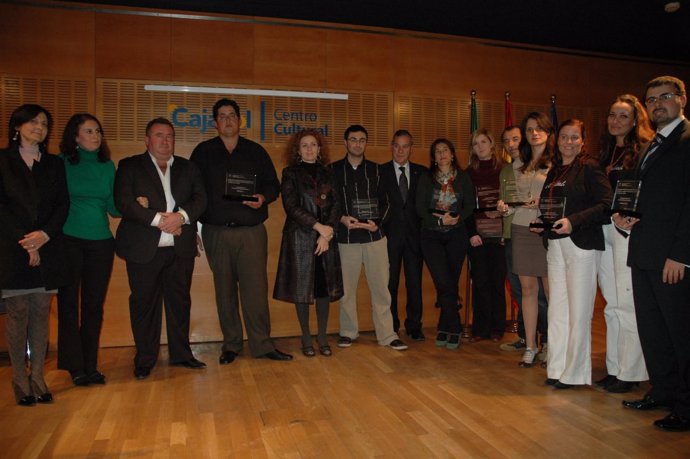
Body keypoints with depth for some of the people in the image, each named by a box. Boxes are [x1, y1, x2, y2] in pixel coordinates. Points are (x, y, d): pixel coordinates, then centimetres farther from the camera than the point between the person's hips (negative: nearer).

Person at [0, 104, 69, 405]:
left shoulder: (54, 164, 14)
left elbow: (63, 204, 6)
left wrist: (45, 234, -10)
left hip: (47, 249, 2)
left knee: (41, 313, 4)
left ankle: (38, 376, 11)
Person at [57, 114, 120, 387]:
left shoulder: (107, 166, 9)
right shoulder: (62, 163, 0)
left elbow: (113, 208, 6)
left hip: (100, 242, 3)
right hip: (69, 240, -3)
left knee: (94, 305, 7)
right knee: (68, 303, 2)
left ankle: (90, 366, 18)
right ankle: (75, 366, 12)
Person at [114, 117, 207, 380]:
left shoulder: (188, 168, 14)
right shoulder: (130, 166, 5)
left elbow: (200, 198, 4)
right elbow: (123, 201, -8)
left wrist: (181, 216, -15)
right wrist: (158, 219, -17)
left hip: (181, 248, 3)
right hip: (144, 249, -2)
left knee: (180, 301, 10)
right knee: (144, 304, 5)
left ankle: (181, 353, 24)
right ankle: (145, 359, 19)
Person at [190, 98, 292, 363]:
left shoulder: (255, 151, 10)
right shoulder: (203, 152, 9)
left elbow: (273, 185, 11)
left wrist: (263, 198, -11)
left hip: (252, 231, 0)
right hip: (216, 232, 1)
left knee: (256, 288, -3)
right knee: (224, 290, 7)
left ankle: (262, 344, 7)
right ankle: (231, 345, 19)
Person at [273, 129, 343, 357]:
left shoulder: (327, 173, 12)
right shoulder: (290, 173, 2)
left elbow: (335, 206, 5)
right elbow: (291, 207, -8)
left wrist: (327, 233, -9)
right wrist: (318, 226, -14)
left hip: (326, 237, 3)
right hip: (300, 237, -3)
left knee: (325, 286, 5)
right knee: (302, 287, 2)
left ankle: (322, 337, 16)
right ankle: (306, 338, 15)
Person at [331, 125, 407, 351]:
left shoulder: (376, 169, 10)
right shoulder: (333, 169, 5)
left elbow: (385, 202, 10)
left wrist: (377, 222, -6)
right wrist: (342, 219, -11)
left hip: (375, 236, 1)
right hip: (346, 237, -1)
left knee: (381, 286, 2)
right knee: (347, 287, 7)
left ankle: (387, 334, 11)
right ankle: (348, 332, 23)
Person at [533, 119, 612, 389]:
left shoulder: (589, 168, -4)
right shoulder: (553, 172, 17)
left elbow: (606, 203, -14)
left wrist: (573, 221, -22)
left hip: (582, 244, -7)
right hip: (556, 244, 7)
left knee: (578, 310, -1)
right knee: (557, 308, 9)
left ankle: (574, 372, 9)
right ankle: (557, 368, 18)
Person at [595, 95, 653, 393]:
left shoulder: (644, 151, -3)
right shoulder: (606, 153, 17)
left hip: (629, 231, -7)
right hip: (604, 231, 7)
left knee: (627, 303, -3)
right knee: (612, 304, 11)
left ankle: (631, 372, 9)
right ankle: (615, 368, 21)